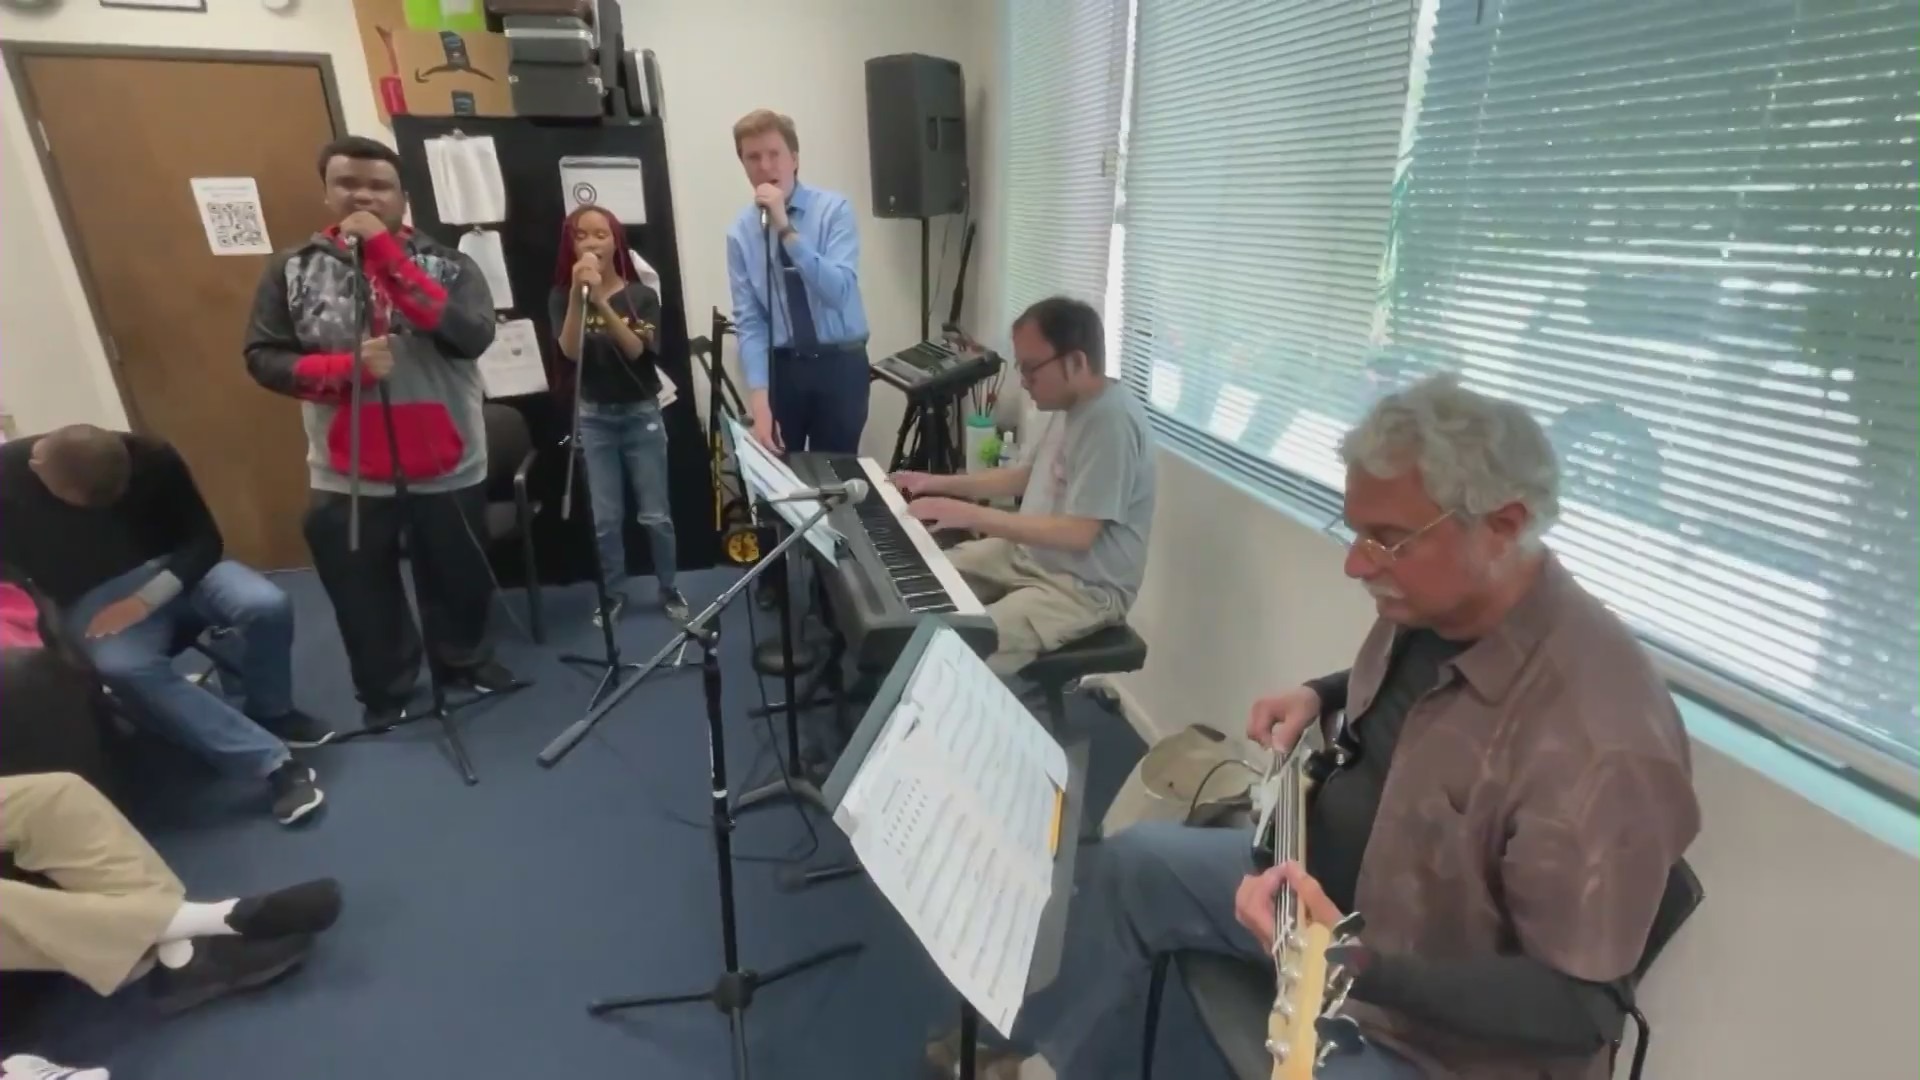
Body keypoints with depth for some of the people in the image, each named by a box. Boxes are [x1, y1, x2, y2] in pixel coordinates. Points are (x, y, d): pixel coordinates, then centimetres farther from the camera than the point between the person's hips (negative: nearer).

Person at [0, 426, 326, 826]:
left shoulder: (152, 457, -14)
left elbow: (205, 539, -11)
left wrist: (147, 599, -22)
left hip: (175, 569, 1)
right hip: (93, 596, -1)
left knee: (267, 604, -30)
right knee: (124, 667, -35)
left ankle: (270, 713, -2)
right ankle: (276, 764, -35)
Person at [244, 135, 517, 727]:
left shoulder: (445, 263, -3)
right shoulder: (293, 269, 1)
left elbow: (472, 336, -21)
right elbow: (263, 357, 0)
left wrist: (387, 253, -21)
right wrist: (343, 369, -19)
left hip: (447, 466, -1)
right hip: (346, 474, 1)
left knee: (458, 578, 15)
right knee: (363, 593, 12)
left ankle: (466, 662, 41)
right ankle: (385, 693, 34)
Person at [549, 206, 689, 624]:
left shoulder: (641, 295, -4)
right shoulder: (562, 296, 0)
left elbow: (636, 349, -18)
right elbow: (570, 351, -15)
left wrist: (601, 300, -28)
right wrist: (578, 294, -24)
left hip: (641, 414, -1)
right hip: (594, 418, 1)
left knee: (655, 514, 4)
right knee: (605, 518, 4)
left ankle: (669, 590, 21)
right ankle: (614, 595, 21)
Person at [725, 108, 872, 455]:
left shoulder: (833, 209, -8)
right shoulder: (740, 231, -1)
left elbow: (838, 291, -22)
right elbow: (749, 322, -6)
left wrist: (787, 230, -27)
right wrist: (759, 398, -15)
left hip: (840, 365, -2)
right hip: (781, 368, 2)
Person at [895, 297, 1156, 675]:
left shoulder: (1112, 421, -25)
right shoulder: (1073, 405, 5)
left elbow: (1077, 534, -29)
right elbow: (1030, 475, 18)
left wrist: (970, 515, -29)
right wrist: (941, 484, 10)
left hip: (1083, 588, -9)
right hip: (1028, 554, 10)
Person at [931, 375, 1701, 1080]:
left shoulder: (1602, 743, -34)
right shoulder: (1430, 602, -10)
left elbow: (1576, 1006, -27)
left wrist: (1359, 963, -40)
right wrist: (1323, 697, -4)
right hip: (1336, 872, 8)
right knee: (1129, 863, 13)